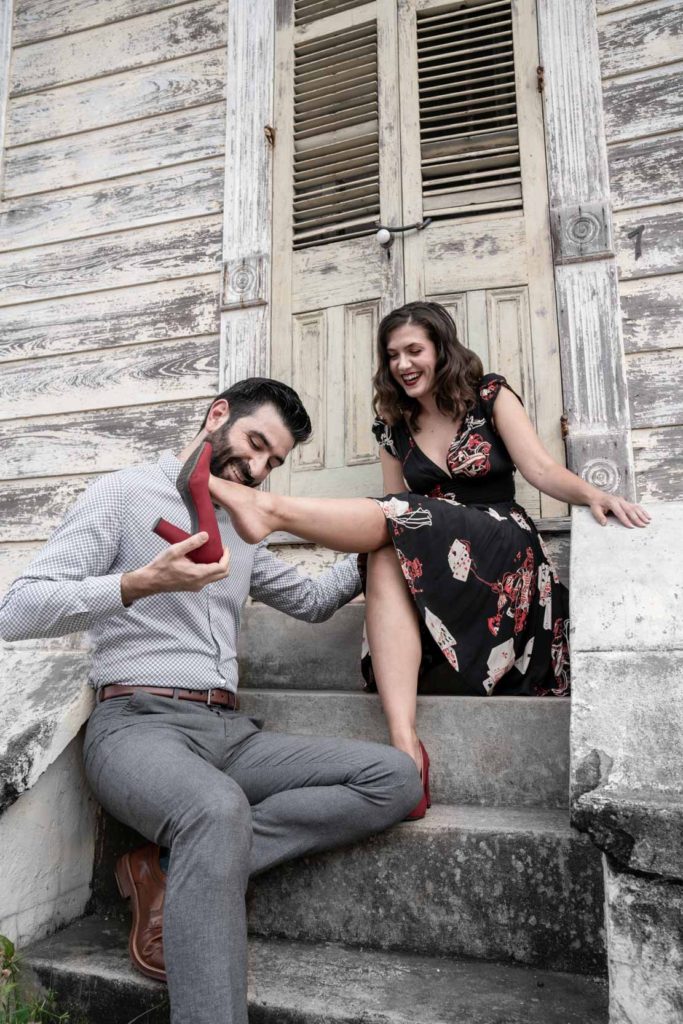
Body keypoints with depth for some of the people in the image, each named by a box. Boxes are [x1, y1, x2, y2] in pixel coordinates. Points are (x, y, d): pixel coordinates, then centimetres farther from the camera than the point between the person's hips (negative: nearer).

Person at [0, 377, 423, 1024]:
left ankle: (175, 872, -16)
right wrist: (142, 583, -21)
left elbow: (312, 601, 33)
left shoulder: (240, 533, 22)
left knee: (395, 778, -14)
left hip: (229, 731, 7)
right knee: (220, 810, -40)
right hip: (139, 723, -6)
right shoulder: (124, 495, 3)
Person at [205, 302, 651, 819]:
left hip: (503, 549, -2)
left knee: (401, 517, -31)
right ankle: (405, 740, -47)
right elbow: (396, 512, 13)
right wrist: (371, 542, -6)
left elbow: (541, 469, -5)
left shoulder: (489, 395, 6)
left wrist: (593, 494, -24)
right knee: (387, 562, -34)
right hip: (432, 562, 3)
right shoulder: (394, 426, 16)